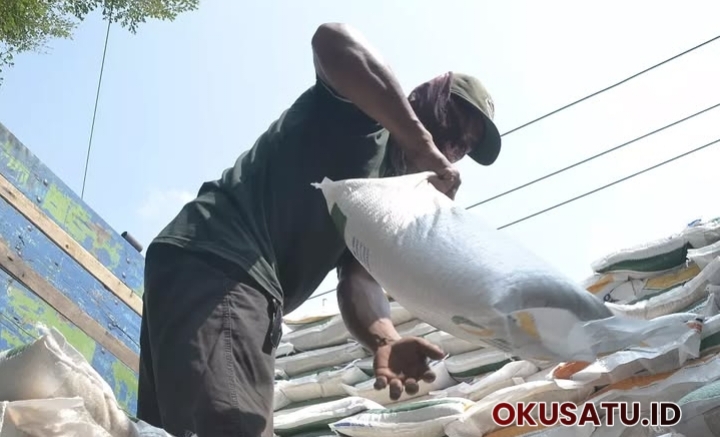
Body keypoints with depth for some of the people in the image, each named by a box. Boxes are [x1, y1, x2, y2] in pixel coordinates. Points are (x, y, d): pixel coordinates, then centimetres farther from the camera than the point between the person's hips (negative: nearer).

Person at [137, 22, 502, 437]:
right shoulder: (368, 109, 7)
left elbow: (360, 278, 11)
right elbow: (333, 40, -17)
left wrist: (384, 339, -13)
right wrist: (423, 144, -16)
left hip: (237, 282, 10)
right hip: (215, 260, -10)